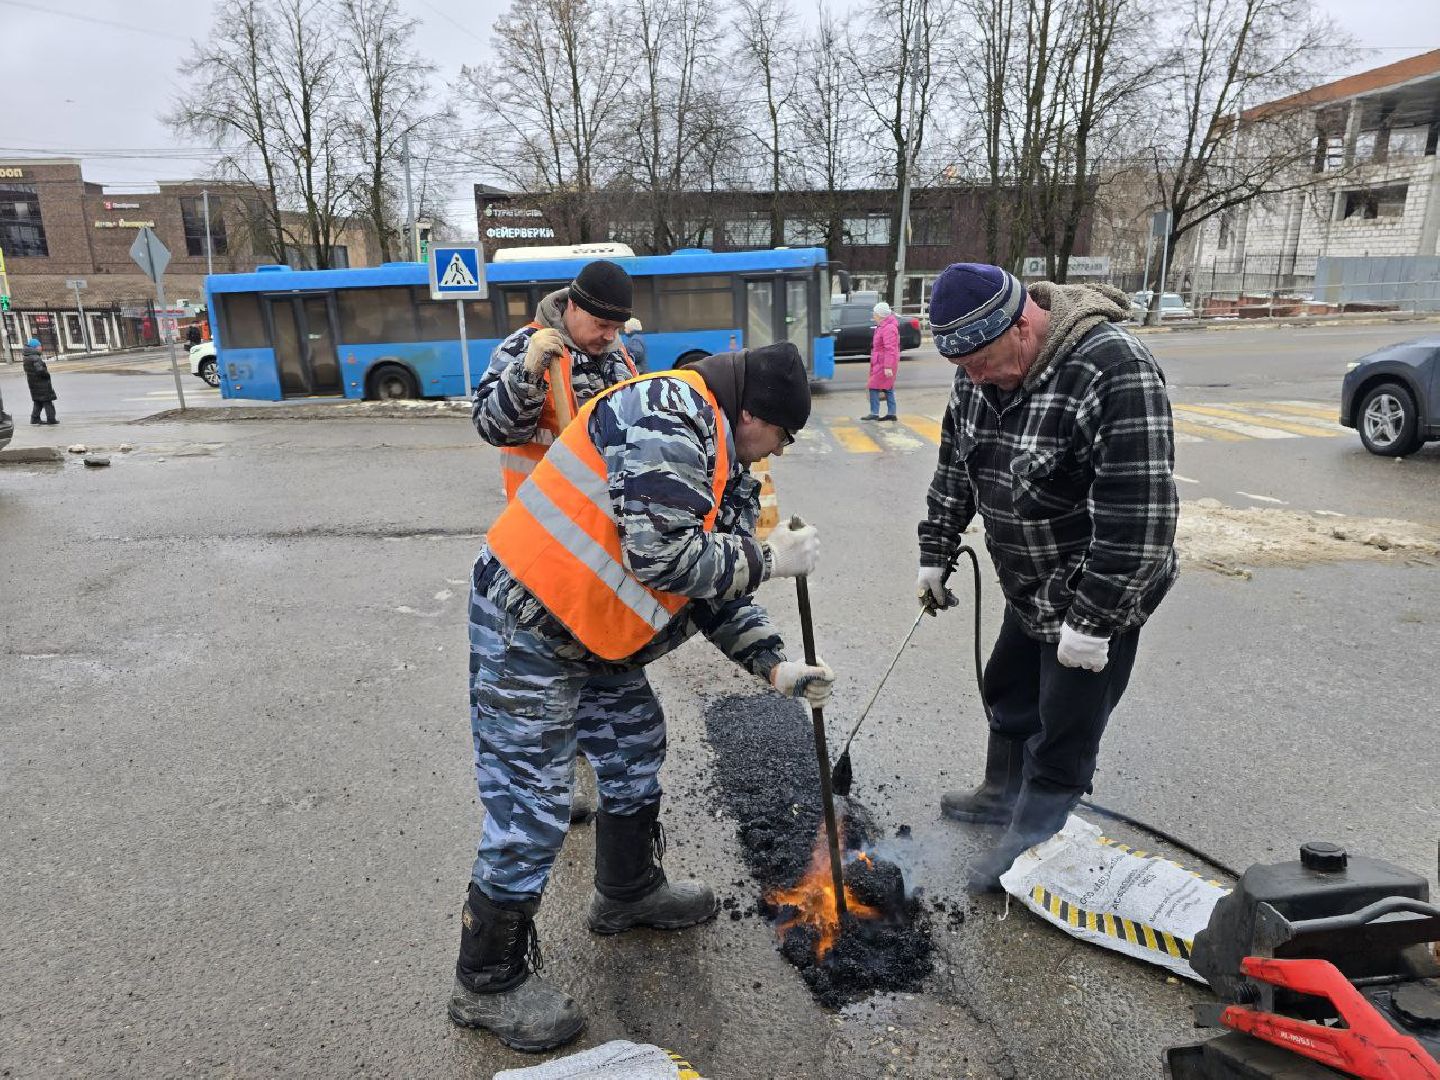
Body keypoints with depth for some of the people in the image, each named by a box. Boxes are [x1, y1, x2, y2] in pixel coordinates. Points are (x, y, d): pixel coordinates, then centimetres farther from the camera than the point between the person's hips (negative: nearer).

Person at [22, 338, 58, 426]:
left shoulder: (26, 357, 7)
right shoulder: (36, 358, -21)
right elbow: (40, 369, -30)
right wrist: (47, 372, -13)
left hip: (33, 383, 9)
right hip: (41, 383, -9)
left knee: (37, 401, 18)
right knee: (47, 401, 0)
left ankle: (35, 419, 20)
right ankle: (51, 419, 2)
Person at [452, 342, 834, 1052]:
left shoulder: (722, 468, 12)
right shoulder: (667, 415, -20)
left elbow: (716, 587, 13)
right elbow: (664, 559, -28)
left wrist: (774, 665, 4)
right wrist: (770, 559, -15)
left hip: (592, 634, 10)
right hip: (525, 629, -10)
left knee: (636, 751, 22)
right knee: (529, 814, -2)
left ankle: (629, 892, 46)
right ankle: (488, 984, 20)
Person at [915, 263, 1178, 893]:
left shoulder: (1115, 370, -30)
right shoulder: (984, 365, -5)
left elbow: (1139, 517, -31)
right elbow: (955, 465, 8)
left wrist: (1093, 621, -27)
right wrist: (935, 554, 9)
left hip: (1098, 596, -8)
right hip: (1030, 587, 8)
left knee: (1063, 733, 5)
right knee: (1008, 693, 23)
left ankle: (1029, 844, 25)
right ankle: (1003, 794, 45)